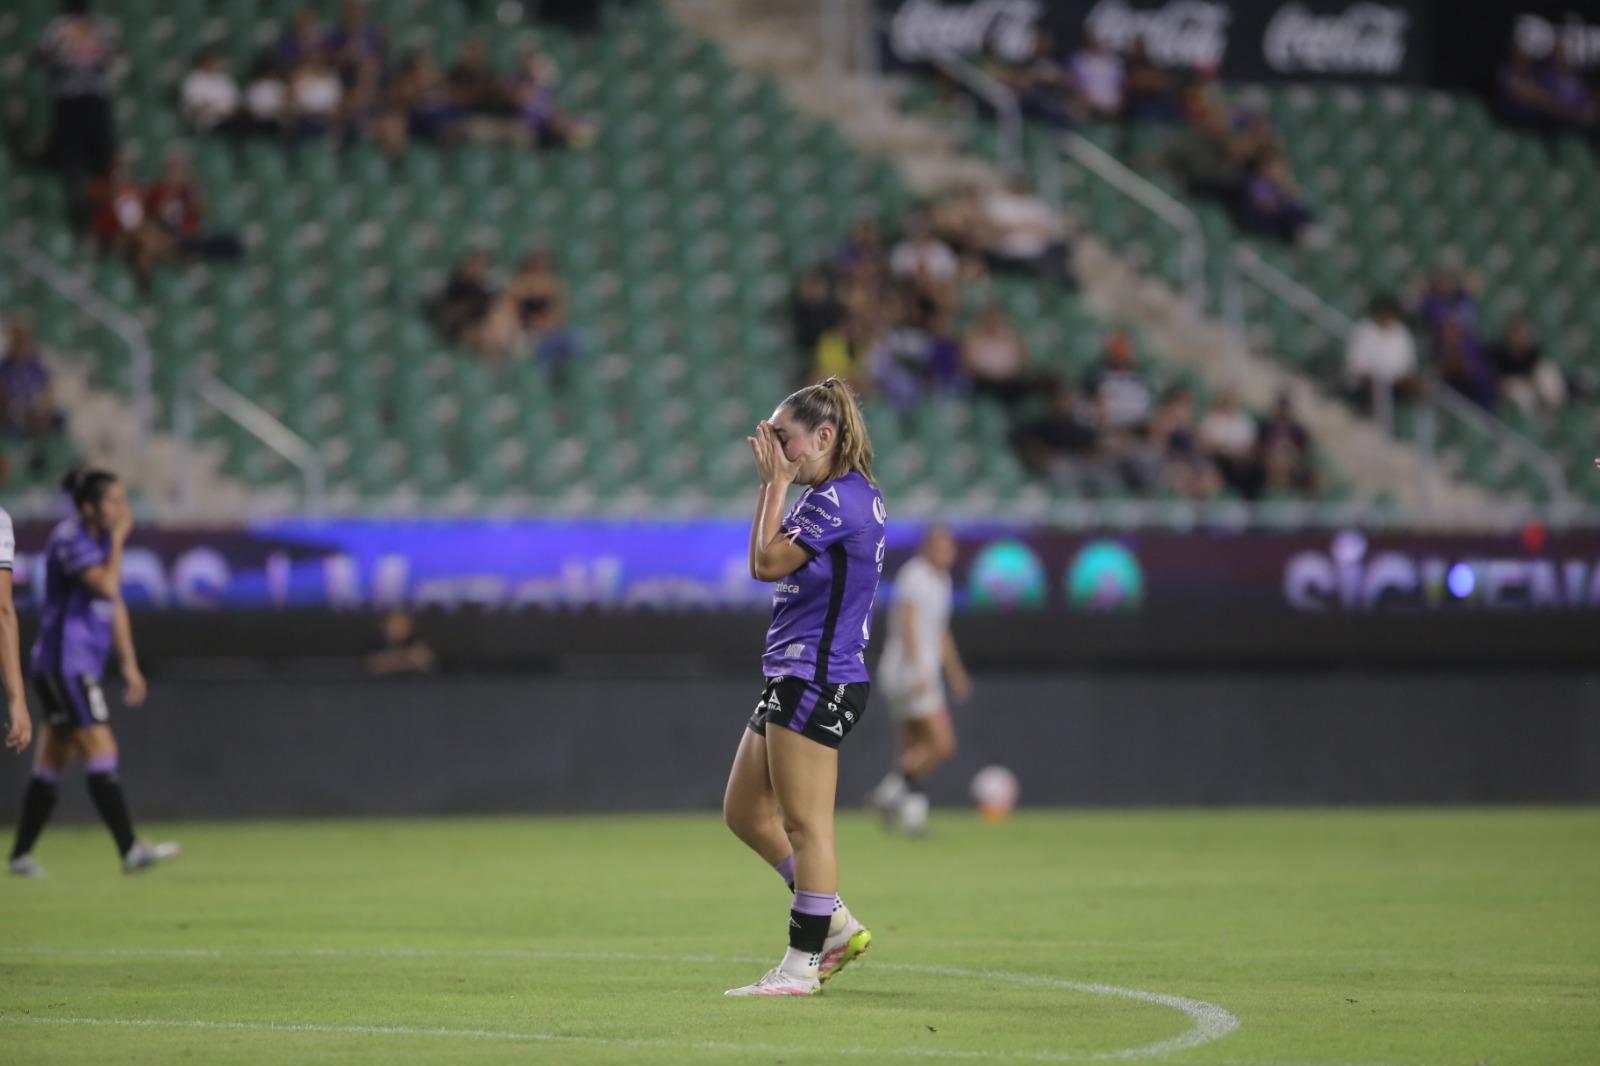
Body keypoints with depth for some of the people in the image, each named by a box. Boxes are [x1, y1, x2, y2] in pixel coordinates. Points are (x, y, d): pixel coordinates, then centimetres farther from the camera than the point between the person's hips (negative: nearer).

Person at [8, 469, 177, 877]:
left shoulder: (102, 540, 15)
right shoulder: (68, 540, -14)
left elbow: (115, 605, 21)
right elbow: (107, 586, -25)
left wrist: (129, 663, 20)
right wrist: (118, 540, -14)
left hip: (83, 667, 9)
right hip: (62, 664, -9)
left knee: (54, 761, 10)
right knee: (100, 750, -15)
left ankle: (21, 855, 15)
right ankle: (130, 850, -20)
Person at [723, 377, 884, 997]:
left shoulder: (838, 499, -16)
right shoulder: (839, 494, 16)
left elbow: (767, 563, -13)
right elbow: (770, 560, 20)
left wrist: (776, 482, -7)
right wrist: (772, 483, 14)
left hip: (818, 680, -11)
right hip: (793, 676, 11)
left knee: (805, 824, -6)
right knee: (745, 813, 13)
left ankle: (802, 966, -1)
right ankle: (838, 925, 19)